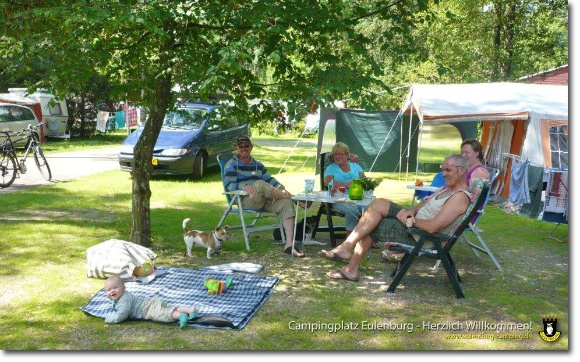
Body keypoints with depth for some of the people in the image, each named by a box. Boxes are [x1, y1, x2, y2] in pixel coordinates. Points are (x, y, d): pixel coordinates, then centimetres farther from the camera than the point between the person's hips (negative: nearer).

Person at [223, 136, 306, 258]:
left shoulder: (258, 165, 27)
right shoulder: (232, 164, 8)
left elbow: (269, 179, 16)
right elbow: (228, 184, -6)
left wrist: (282, 188, -5)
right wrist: (243, 186, -27)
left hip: (264, 201, 6)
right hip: (245, 201, -5)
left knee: (286, 203, -22)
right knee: (260, 184, -36)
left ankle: (289, 245, -33)